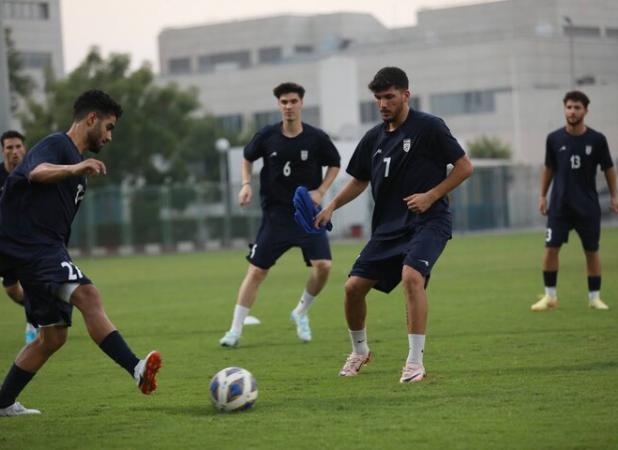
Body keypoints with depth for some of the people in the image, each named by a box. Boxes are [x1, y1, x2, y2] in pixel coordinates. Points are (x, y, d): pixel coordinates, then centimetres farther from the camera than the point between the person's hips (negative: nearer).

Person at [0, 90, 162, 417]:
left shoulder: (74, 159, 24)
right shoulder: (56, 144, -6)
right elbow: (37, 172, -30)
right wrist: (74, 169, -47)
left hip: (45, 251, 11)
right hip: (33, 246, -11)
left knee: (54, 335, 11)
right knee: (87, 296, -26)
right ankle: (137, 369, -39)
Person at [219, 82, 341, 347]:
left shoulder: (316, 138, -7)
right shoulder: (266, 136, -5)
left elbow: (334, 165, 10)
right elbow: (247, 158, 14)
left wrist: (321, 190, -3)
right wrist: (246, 184, -3)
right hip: (275, 214, 0)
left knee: (323, 266, -15)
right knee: (256, 270, -3)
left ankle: (301, 313, 12)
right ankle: (235, 330, 4)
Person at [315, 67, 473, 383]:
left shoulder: (428, 127, -7)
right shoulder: (374, 138, 10)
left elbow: (464, 167, -5)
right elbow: (359, 180, 22)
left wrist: (431, 195, -14)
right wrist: (332, 206, 6)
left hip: (428, 222, -6)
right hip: (387, 226, 6)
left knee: (411, 276, -31)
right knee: (353, 286, 0)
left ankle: (415, 363, -23)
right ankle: (360, 351, 28)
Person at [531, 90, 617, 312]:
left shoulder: (596, 140, -5)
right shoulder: (554, 139, -1)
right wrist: (543, 195, 9)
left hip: (588, 206, -1)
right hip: (559, 205, 1)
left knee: (592, 251, 3)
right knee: (551, 248, -6)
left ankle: (594, 297, 14)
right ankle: (550, 296, 5)